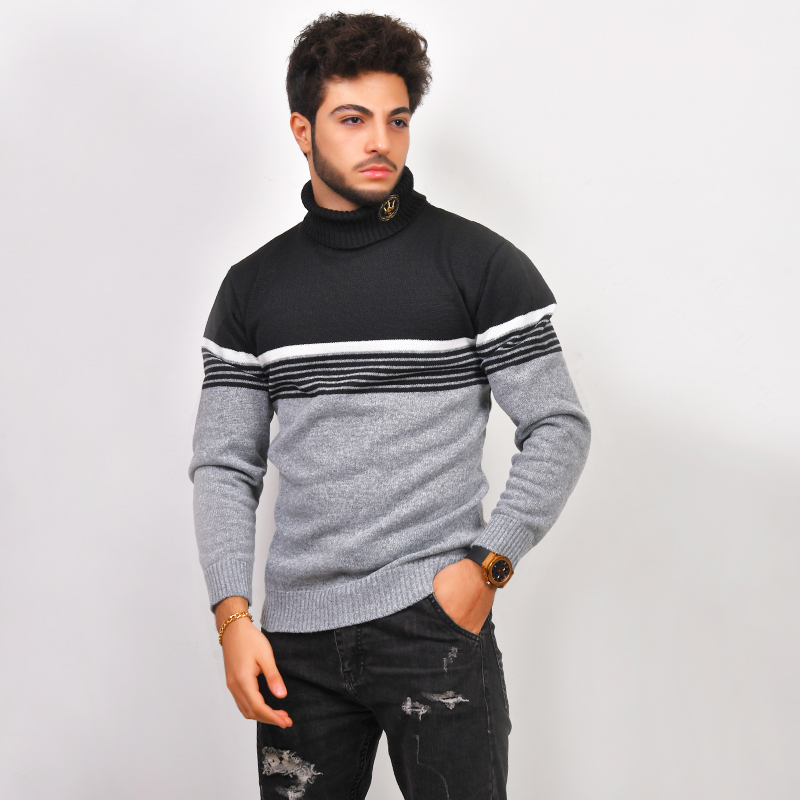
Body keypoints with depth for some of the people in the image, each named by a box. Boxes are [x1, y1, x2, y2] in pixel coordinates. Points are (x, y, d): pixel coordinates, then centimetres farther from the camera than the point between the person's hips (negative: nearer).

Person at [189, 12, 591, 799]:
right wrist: (233, 614, -2)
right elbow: (224, 464, 8)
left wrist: (487, 563, -11)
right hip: (297, 635, 3)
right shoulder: (253, 287, 8)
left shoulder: (480, 263, -2)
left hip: (436, 623, -3)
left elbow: (559, 428, -1)